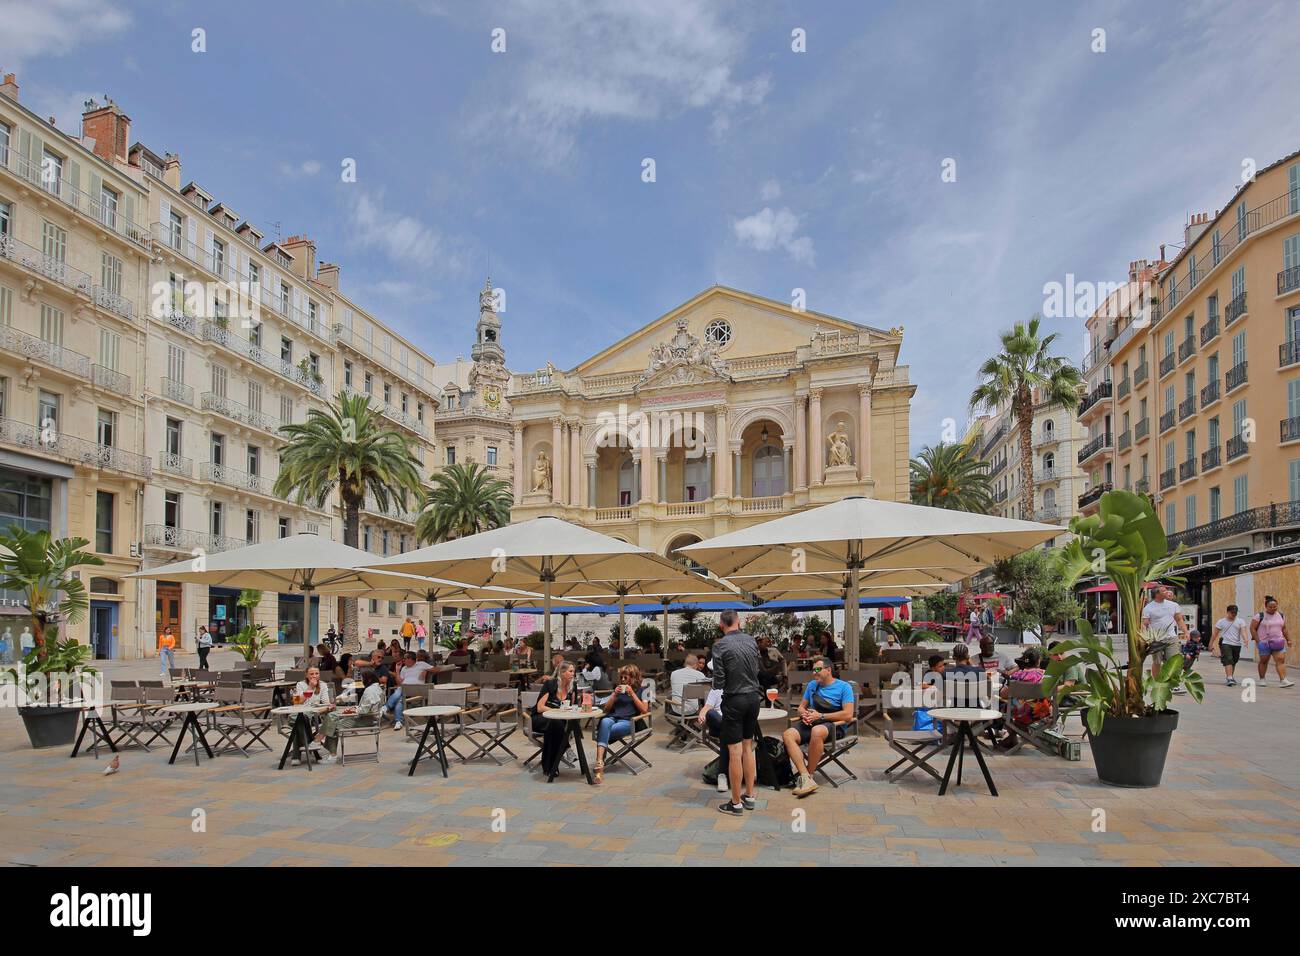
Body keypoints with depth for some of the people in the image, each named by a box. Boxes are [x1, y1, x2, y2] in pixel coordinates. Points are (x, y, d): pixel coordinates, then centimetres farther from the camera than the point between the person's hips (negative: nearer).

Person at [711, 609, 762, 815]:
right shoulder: (751, 641, 1)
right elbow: (759, 668, 10)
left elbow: (719, 680, -13)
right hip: (754, 697, 6)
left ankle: (736, 803, 7)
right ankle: (749, 796, 25)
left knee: (735, 752, 0)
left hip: (734, 700, -6)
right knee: (748, 747, 17)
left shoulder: (721, 646, -14)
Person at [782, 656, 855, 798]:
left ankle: (807, 774, -24)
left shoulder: (844, 687, 1)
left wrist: (820, 716, -11)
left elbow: (848, 714, -9)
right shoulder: (812, 685, 19)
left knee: (817, 731, -40)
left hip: (834, 725, -5)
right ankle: (806, 779, -33)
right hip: (811, 724, 5)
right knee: (787, 735, -25)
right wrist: (804, 714, 0)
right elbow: (801, 707, 25)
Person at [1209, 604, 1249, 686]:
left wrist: (1245, 640, -28)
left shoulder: (1240, 621, 7)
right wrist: (1211, 645, 6)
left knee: (1233, 662, 14)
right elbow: (1214, 634, 7)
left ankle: (1230, 677, 31)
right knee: (1228, 661, -17)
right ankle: (1230, 679, -24)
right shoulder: (1221, 621, 4)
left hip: (1237, 644, 3)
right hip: (1225, 643, -3)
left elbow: (1243, 631, -9)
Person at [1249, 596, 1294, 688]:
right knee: (1263, 661, 7)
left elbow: (1284, 629, 19)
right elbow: (1252, 628, -6)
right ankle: (1262, 679, 21)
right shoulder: (1260, 616, -6)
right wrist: (1257, 641, -12)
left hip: (1278, 643, 3)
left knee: (1281, 659, -11)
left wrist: (1288, 639, 13)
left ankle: (1283, 680, -16)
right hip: (1264, 643, -3)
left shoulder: (1281, 615, 9)